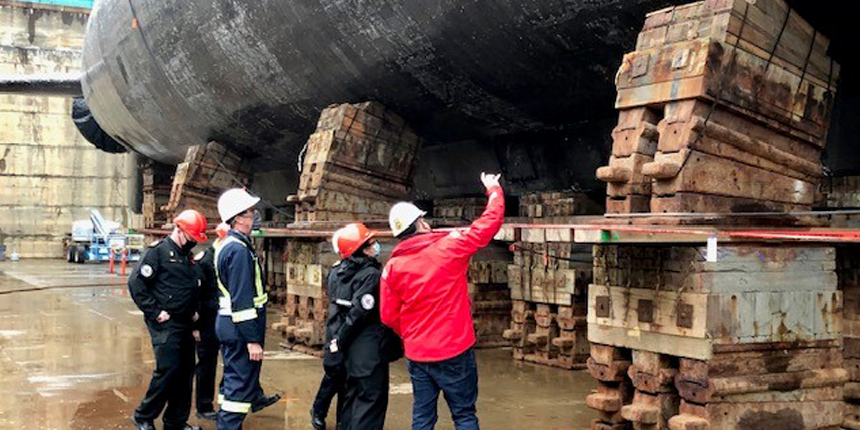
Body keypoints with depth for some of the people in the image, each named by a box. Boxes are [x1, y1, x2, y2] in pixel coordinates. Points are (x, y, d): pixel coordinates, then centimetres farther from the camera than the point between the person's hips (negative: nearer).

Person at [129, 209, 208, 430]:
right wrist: (155, 312, -16)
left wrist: (193, 310, 14)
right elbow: (135, 282, -16)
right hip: (165, 324, -8)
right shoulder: (157, 251, -9)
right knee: (168, 369, -12)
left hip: (184, 323, 8)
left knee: (186, 370, 8)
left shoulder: (186, 256, 17)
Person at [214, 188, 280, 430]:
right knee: (240, 382, -4)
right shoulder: (239, 249, -21)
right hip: (240, 328, -11)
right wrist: (253, 340, -24)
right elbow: (242, 300, -25)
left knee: (236, 372, 27)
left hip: (228, 323, 11)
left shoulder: (227, 245, 12)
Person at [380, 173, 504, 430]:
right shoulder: (448, 247, -11)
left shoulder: (392, 267, -3)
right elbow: (490, 223, -4)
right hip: (454, 351, -3)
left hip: (417, 354, 4)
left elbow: (389, 316, 2)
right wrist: (494, 190, 13)